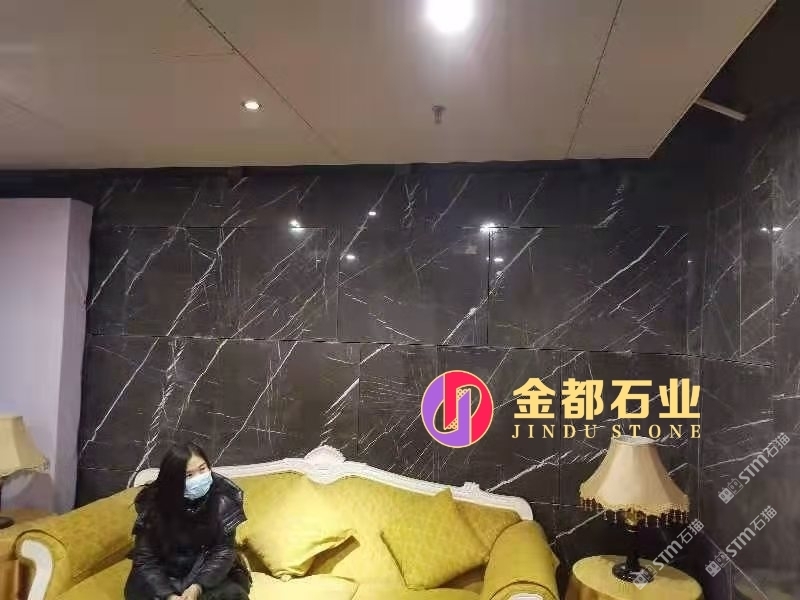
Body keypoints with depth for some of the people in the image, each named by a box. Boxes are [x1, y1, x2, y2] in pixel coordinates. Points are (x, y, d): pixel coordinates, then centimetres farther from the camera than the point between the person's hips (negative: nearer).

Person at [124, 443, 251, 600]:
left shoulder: (222, 498, -17)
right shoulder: (154, 503, -16)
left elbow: (223, 551, -15)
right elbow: (145, 559, -14)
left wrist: (197, 587, -28)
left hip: (211, 574, -1)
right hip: (168, 576, 1)